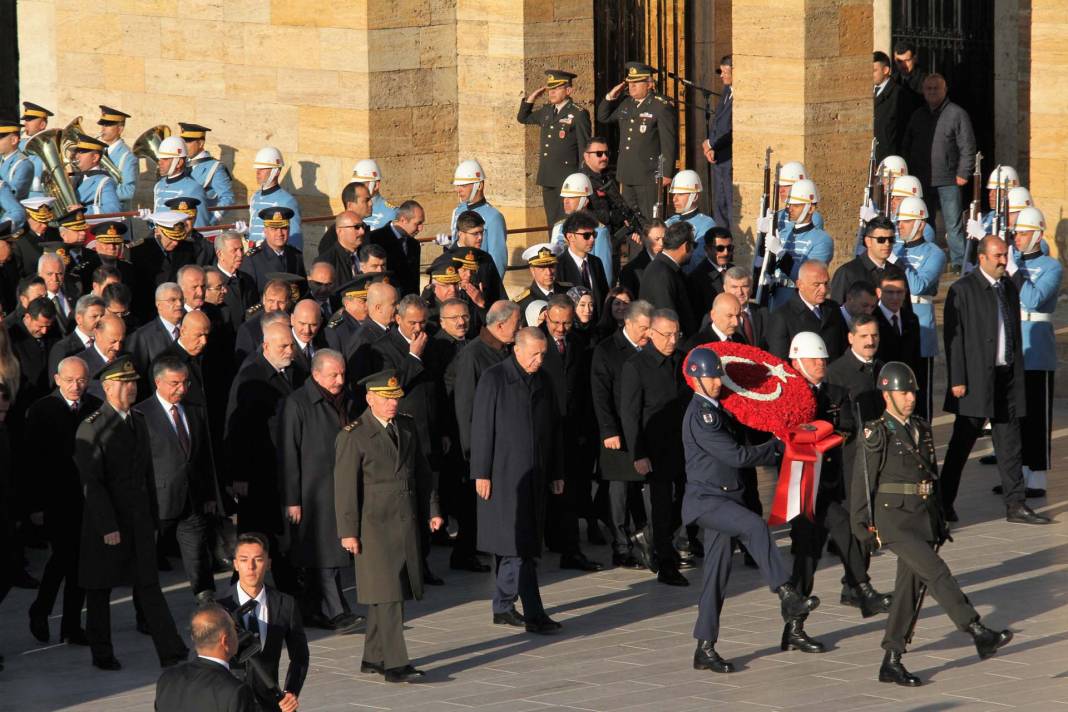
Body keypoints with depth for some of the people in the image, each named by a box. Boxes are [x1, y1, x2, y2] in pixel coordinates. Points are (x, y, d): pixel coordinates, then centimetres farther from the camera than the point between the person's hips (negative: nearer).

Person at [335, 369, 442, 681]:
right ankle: (395, 664, -11)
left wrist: (432, 510, 14)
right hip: (375, 525, -7)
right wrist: (348, 531, -12)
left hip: (406, 523, 7)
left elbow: (422, 471, 19)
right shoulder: (353, 436, -8)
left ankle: (373, 658, 19)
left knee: (391, 593, 10)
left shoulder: (407, 427, 11)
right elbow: (345, 487, -9)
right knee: (387, 596, -10)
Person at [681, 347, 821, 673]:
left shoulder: (717, 410, 16)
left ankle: (705, 649, 9)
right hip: (706, 499, -9)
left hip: (724, 498, 9)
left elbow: (736, 451, 23)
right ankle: (787, 596, -32)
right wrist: (777, 446, -7)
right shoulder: (700, 415, -15)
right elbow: (736, 455, -18)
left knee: (718, 571, 6)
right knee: (755, 526, -30)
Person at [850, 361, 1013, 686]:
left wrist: (939, 522, 21)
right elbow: (863, 483, -7)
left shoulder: (921, 430, 13)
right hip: (893, 520, -7)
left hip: (922, 521, 7)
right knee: (936, 573, -17)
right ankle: (980, 635, -21)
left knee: (910, 587, 6)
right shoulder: (876, 435, -6)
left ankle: (891, 662, 12)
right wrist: (863, 528, -9)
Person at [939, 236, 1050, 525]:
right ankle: (944, 502, 13)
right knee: (962, 444, 3)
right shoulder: (962, 290, -6)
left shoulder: (1009, 287, 13)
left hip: (1008, 378, 6)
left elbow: (1015, 333, 17)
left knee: (1010, 444, 5)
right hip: (976, 378, -5)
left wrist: (1018, 375, 12)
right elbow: (953, 337, -9)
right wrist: (957, 380, -13)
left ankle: (1015, 505, 8)